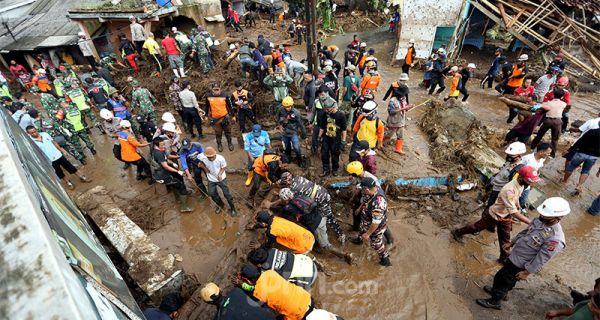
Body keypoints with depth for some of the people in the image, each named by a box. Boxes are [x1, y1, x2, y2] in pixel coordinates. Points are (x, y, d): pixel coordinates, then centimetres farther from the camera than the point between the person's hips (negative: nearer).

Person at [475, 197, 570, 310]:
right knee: (500, 276, 27)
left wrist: (526, 272, -17)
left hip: (520, 264, -7)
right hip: (514, 255, 7)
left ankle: (494, 302, 35)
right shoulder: (540, 220, -10)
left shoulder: (555, 239, -34)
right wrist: (511, 243, 19)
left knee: (504, 280, 12)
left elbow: (541, 259, -25)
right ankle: (497, 290, 52)